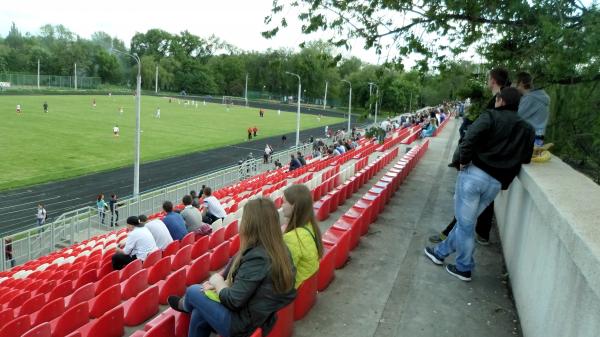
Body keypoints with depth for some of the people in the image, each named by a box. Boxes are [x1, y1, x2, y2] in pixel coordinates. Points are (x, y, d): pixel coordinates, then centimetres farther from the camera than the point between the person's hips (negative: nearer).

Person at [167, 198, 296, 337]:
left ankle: (184, 305, 45)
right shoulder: (281, 250, -2)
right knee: (199, 314, 18)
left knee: (193, 291, 11)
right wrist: (221, 284, -1)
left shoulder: (256, 258, -29)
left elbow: (232, 301, -23)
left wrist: (217, 282, -4)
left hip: (245, 325, -7)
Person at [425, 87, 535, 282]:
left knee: (465, 223, 8)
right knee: (466, 220, 19)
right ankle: (441, 252, 34)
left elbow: (470, 139, -18)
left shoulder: (491, 116, -2)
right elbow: (525, 159, 6)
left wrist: (464, 160, -5)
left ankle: (464, 268, 19)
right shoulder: (528, 129, 13)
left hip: (475, 173, -5)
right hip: (496, 183, 5)